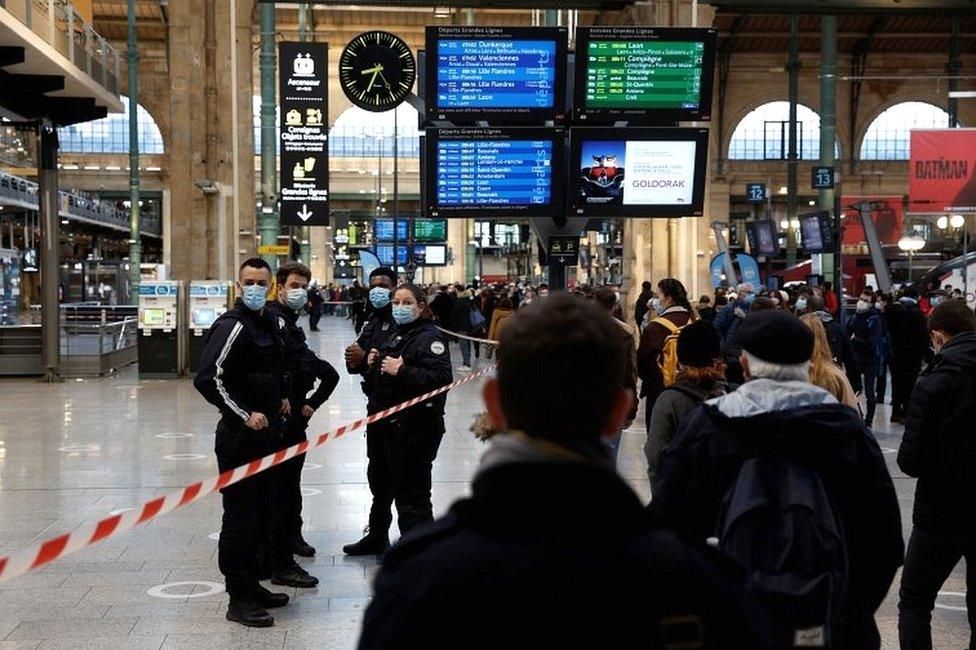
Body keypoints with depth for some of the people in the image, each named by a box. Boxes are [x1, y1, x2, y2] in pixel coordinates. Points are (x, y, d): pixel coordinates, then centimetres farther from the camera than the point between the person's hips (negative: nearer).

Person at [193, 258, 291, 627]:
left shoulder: (269, 324, 13)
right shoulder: (231, 326, -15)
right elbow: (208, 379, -23)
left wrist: (282, 397, 16)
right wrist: (245, 415, -22)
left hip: (267, 432, 9)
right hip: (240, 435, -9)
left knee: (261, 512, 16)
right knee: (240, 516, -3)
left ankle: (252, 585, 29)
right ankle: (239, 599, 5)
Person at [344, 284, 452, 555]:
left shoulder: (429, 338, -13)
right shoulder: (396, 336, 17)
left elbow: (441, 378, -27)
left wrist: (401, 370, -26)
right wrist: (373, 364, 10)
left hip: (413, 428, -10)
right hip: (384, 422, 10)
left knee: (411, 493, -4)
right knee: (380, 482, 24)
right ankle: (376, 538, 43)